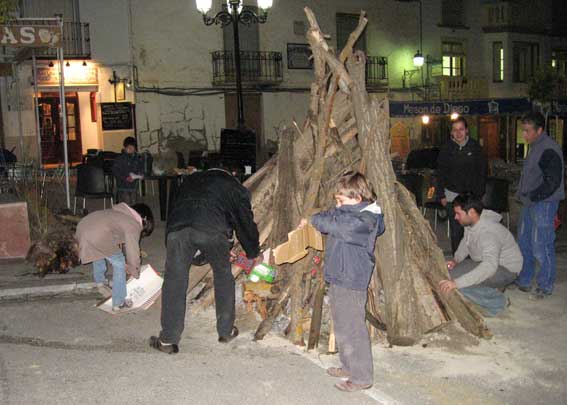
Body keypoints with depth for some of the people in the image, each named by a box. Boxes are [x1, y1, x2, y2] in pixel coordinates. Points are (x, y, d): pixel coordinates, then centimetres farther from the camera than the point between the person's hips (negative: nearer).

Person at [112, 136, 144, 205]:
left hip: (133, 187, 6)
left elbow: (141, 169, 21)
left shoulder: (138, 158, 6)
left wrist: (141, 175, 0)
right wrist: (125, 178, -22)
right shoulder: (120, 158, -11)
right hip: (123, 187, -6)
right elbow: (115, 171, -13)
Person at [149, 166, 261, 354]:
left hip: (178, 227, 2)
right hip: (213, 229, -2)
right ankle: (226, 331, 28)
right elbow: (245, 220, 30)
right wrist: (254, 253, 44)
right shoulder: (234, 187, 28)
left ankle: (168, 340, 10)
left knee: (174, 282, 8)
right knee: (223, 276, 19)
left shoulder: (191, 180, 37)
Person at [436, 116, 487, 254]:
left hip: (472, 195, 0)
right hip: (452, 195, 0)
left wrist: (479, 193, 0)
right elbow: (440, 173, 4)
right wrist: (441, 195, -1)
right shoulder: (447, 148, 1)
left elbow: (482, 170, 6)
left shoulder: (475, 147, 1)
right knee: (456, 230, 1)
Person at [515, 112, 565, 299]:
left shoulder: (549, 150, -17)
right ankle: (524, 280, 29)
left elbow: (553, 183, -21)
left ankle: (546, 286, 10)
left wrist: (531, 197, -16)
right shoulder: (535, 147, 13)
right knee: (524, 243, 16)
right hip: (530, 203, 10)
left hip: (544, 204, -10)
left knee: (541, 247, -4)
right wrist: (522, 195, 14)